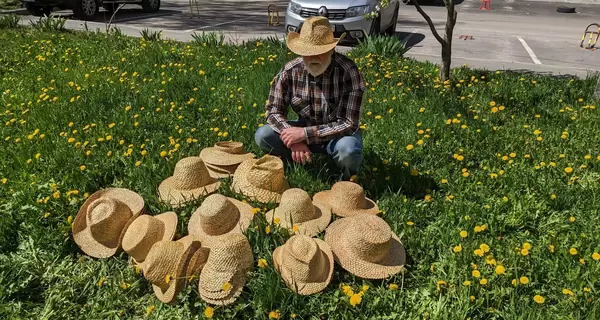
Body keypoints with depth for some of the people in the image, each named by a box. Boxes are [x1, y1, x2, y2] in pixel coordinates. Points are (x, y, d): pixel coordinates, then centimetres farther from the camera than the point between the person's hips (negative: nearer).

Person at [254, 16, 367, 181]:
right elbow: (274, 111, -9)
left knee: (348, 150, -37)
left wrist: (305, 134, -32)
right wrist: (294, 139, -27)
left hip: (339, 133, -3)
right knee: (262, 136, -18)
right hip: (304, 129, 3)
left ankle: (348, 179, -1)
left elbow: (349, 124, -28)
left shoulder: (348, 72, -26)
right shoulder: (290, 70, -16)